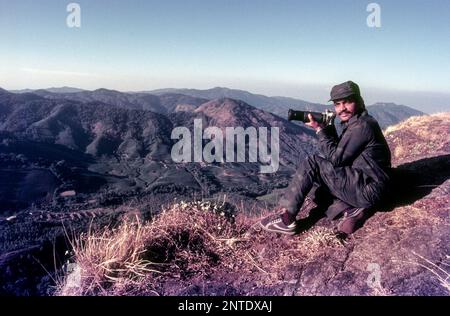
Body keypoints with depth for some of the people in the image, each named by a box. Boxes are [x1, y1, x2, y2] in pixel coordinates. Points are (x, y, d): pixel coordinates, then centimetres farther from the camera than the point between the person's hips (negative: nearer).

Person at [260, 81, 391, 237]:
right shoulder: (354, 123, 13)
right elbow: (338, 153, 13)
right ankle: (351, 209, 1)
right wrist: (327, 128, 1)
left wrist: (320, 130, -11)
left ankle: (286, 219, -14)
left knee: (311, 164, -16)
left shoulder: (362, 125, -16)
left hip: (368, 189, -10)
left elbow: (335, 158, -17)